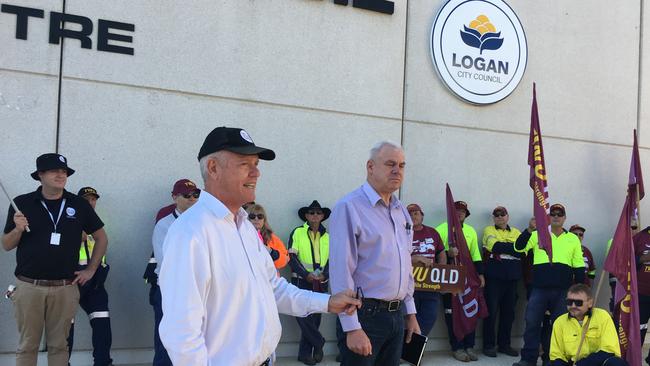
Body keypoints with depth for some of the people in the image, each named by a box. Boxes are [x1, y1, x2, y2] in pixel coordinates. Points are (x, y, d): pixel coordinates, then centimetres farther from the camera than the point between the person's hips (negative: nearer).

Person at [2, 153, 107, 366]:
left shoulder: (79, 205, 6)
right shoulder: (22, 204, 3)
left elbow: (101, 238, 16)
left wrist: (90, 270, 10)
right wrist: (18, 229, -12)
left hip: (65, 288, 1)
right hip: (29, 286, -1)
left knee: (59, 346, 7)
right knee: (27, 346, 4)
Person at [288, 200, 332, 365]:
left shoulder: (327, 236, 12)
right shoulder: (297, 232, 0)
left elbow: (331, 259, 11)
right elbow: (292, 257, -5)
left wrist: (324, 274, -9)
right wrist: (306, 274, -16)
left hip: (320, 283, 4)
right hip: (301, 281, -4)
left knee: (314, 317, 5)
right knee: (304, 316, -13)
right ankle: (318, 343, 6)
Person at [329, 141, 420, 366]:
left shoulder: (402, 212, 13)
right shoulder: (349, 207, -12)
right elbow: (341, 270, -16)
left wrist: (410, 312, 17)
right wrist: (352, 327, -19)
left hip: (398, 315, 7)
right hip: (365, 314, -7)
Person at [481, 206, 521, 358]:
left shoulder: (516, 232, 15)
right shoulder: (489, 231, 5)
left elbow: (522, 252, -2)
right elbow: (494, 246, -15)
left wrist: (502, 247, -12)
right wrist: (513, 248, -10)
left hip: (512, 278, 4)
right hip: (494, 277, -4)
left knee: (509, 312, 9)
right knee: (491, 311, -1)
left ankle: (504, 344, 19)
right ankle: (489, 345, 7)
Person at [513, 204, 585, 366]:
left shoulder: (573, 239, 12)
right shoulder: (537, 235, 6)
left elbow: (579, 267, 12)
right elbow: (519, 247, -8)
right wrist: (530, 229, -22)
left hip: (563, 291, 2)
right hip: (539, 289, -1)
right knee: (532, 322, -4)